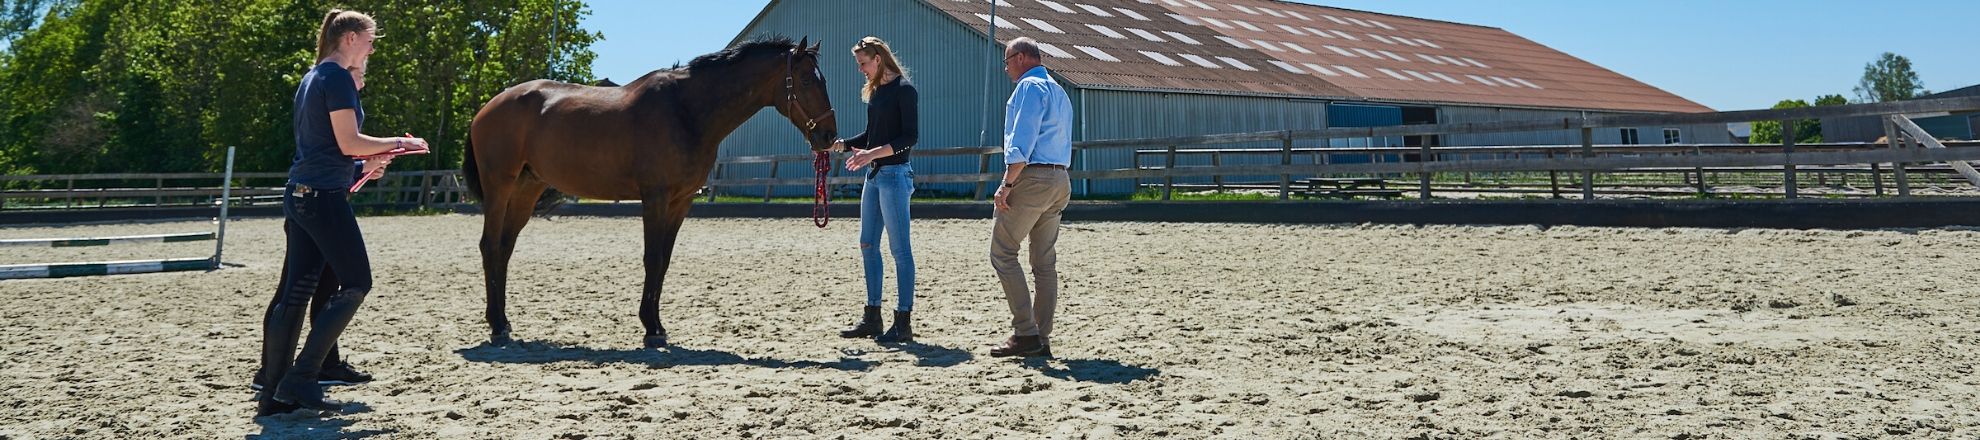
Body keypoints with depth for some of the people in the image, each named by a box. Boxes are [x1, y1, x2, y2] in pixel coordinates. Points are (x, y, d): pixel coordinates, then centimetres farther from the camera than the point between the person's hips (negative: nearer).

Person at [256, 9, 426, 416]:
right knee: (356, 282, -2)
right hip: (325, 197, -9)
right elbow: (348, 142, -16)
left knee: (295, 291, 8)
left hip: (299, 194, 9)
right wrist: (397, 143, -4)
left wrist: (362, 165, 23)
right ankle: (300, 378, -4)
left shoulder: (312, 77, 18)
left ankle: (275, 393, 11)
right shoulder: (338, 78, -11)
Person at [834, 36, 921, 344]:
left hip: (895, 174, -9)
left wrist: (875, 153, -25)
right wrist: (841, 144, 7)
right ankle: (872, 316, 18)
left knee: (900, 249, -5)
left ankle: (904, 322, -1)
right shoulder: (874, 91, 15)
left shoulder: (904, 90, -10)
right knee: (868, 245, 10)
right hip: (874, 175, 9)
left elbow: (911, 136, -16)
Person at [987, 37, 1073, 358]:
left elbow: (1022, 142, -17)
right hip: (1060, 179, 9)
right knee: (1046, 262, 7)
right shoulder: (1059, 91, 22)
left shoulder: (1029, 87, -7)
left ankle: (1025, 332, -11)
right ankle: (1041, 340, 8)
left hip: (1031, 177, -9)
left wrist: (1007, 184, -18)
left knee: (1002, 252, -5)